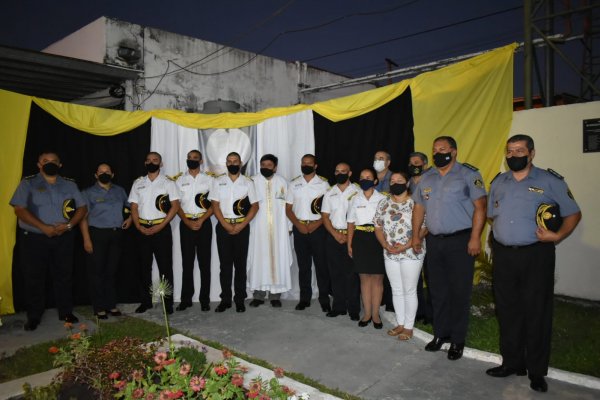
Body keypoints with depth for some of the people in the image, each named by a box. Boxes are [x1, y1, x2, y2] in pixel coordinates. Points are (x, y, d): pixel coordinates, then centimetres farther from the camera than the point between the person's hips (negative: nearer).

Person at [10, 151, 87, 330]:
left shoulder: (69, 184, 8)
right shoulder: (28, 183, 0)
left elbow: (82, 207, 7)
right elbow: (19, 209, -10)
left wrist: (69, 224, -10)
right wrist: (44, 227, -18)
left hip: (63, 239, 2)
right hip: (34, 238, -2)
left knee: (64, 276, 9)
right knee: (34, 279, 5)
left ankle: (66, 312, 21)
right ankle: (34, 317, 18)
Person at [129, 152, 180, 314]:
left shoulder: (168, 182, 1)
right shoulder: (138, 183, 11)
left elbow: (175, 206, -5)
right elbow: (133, 207, 9)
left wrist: (160, 227, -13)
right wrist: (139, 227, -5)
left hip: (161, 228, -3)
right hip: (142, 229, 3)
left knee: (165, 266, -1)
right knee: (144, 265, 9)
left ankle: (168, 302, 7)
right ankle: (146, 301, 20)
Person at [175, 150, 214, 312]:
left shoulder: (208, 179, 6)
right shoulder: (180, 180, 10)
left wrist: (201, 220, -11)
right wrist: (187, 221, -8)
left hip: (204, 223, -1)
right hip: (186, 223, 1)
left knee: (204, 262, 0)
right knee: (187, 262, 4)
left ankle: (205, 299, 7)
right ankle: (186, 299, 11)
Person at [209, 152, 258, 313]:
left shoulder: (248, 182, 5)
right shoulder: (218, 181, 6)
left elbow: (255, 206, 1)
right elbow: (215, 205, 1)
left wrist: (241, 225, -9)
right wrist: (226, 225, -9)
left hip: (242, 227, 0)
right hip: (223, 226, 1)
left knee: (240, 263, 3)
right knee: (225, 263, 4)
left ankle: (240, 299, 12)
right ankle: (225, 299, 13)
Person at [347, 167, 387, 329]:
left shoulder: (382, 199, -1)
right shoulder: (355, 200, 8)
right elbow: (351, 223, 9)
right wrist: (349, 244, 4)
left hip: (377, 238, -2)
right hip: (360, 239, 2)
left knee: (377, 278, 5)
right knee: (364, 278, 9)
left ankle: (375, 314, 16)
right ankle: (367, 313, 18)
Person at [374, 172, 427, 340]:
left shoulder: (415, 203, -7)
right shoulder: (383, 204, 8)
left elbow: (423, 229, -12)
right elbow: (378, 228, 9)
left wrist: (405, 247, -19)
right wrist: (386, 245, -7)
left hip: (411, 253, -5)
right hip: (390, 255, 5)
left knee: (409, 291, 3)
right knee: (396, 290, 12)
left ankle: (409, 327, 15)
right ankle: (400, 324, 25)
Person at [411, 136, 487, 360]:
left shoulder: (468, 174, -4)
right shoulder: (426, 178, 13)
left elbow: (480, 207, -9)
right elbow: (419, 207, 17)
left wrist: (475, 237, -16)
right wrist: (415, 235, 11)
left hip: (460, 241, -5)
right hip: (434, 241, 5)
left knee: (459, 291, 2)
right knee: (437, 290, 12)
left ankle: (457, 340, 16)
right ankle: (440, 333, 27)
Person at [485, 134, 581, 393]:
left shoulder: (550, 181, -3)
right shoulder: (498, 183, 10)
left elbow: (573, 214, 1)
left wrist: (557, 236, -15)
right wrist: (495, 239, 4)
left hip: (536, 255, -4)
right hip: (503, 255, 4)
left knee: (537, 313, 4)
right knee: (507, 311, 12)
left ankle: (536, 371, 18)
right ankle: (512, 362, 27)